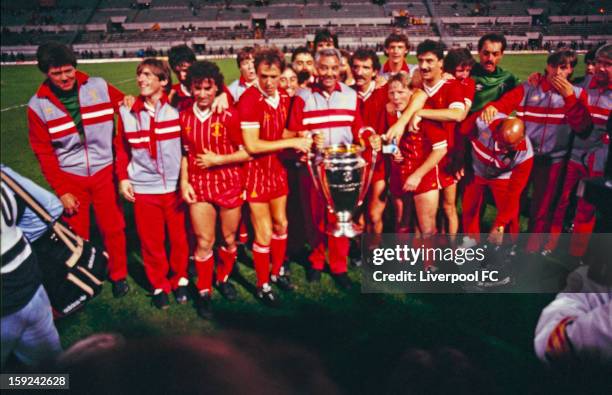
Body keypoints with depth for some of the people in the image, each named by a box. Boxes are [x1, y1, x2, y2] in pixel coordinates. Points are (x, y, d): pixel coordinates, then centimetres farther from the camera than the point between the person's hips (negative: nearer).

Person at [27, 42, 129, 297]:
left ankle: (119, 275, 29)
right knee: (77, 234, 11)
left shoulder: (99, 87, -7)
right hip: (69, 178, 0)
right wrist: (61, 190, -5)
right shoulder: (38, 105, -6)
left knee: (113, 228, 9)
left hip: (104, 172, 0)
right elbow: (44, 152, -3)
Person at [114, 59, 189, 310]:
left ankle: (180, 279, 33)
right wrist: (123, 178, 2)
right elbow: (122, 148, 9)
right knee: (151, 240, 8)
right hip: (143, 188, 1)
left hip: (176, 186, -1)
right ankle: (159, 285, 29)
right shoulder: (127, 111, 2)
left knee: (179, 237, 10)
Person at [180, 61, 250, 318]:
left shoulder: (228, 115, -10)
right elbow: (184, 154, 11)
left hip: (229, 183, -1)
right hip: (199, 186, 1)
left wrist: (217, 159, -15)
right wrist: (184, 182, 1)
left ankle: (224, 278, 38)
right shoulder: (184, 117, 1)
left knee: (229, 238, 13)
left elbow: (247, 152, -9)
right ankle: (204, 292, 20)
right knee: (204, 242, 2)